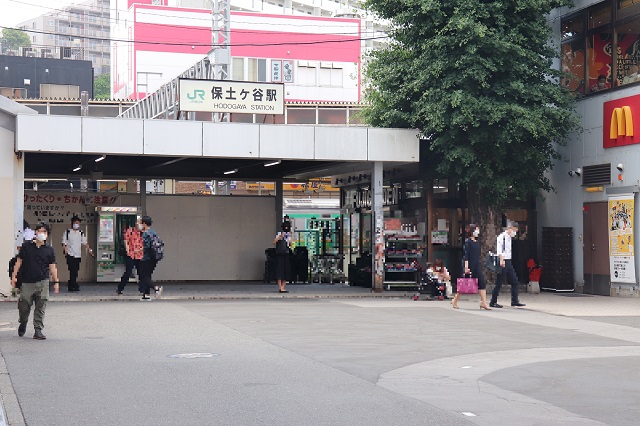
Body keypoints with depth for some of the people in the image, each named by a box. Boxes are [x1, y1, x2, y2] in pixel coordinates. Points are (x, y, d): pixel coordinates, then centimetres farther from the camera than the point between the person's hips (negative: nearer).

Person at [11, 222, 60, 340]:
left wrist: (56, 282, 1)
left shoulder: (49, 250, 6)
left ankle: (38, 330, 2)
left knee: (40, 308, -3)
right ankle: (23, 323, 32)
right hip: (27, 282, 0)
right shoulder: (26, 246, 6)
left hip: (42, 283, 0)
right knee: (24, 306, 2)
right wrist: (14, 276, 2)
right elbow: (19, 261, 8)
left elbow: (52, 267, 6)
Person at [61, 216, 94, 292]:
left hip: (78, 255, 4)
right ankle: (74, 286, -13)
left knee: (75, 271, 6)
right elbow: (64, 243, -1)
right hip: (70, 254, -4)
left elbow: (85, 243, 10)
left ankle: (71, 286, 14)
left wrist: (89, 250, -3)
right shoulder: (67, 232, 2)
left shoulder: (81, 233, 12)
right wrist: (65, 251, -16)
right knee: (73, 271, -12)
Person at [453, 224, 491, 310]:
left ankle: (483, 303, -7)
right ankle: (455, 300, 18)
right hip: (469, 265, -7)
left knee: (482, 283, -4)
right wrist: (466, 267, -21)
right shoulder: (468, 242, -9)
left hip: (477, 265, 7)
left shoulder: (477, 242, 13)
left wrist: (479, 264, 18)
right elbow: (466, 255, -15)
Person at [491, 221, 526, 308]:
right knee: (499, 283, -3)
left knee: (514, 281, 7)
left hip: (509, 262, 9)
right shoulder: (502, 237, -11)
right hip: (503, 262, -9)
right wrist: (501, 260, -38)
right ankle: (493, 302, 5)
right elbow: (499, 249, -25)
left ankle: (515, 301, 11)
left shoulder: (509, 237, 17)